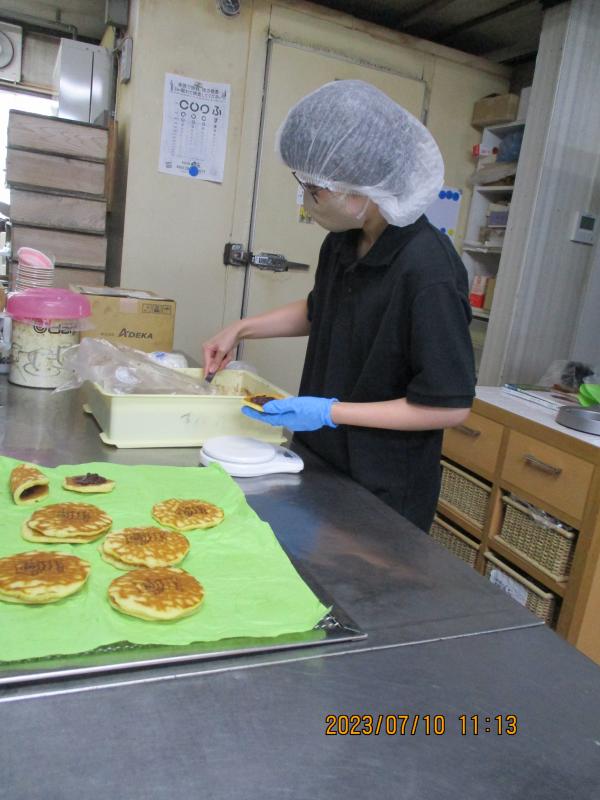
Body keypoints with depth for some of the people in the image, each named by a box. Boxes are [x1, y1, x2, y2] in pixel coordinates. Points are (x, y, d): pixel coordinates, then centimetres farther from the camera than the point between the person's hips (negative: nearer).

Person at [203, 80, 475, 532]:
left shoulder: (428, 272, -27)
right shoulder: (343, 243, -2)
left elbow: (451, 406, -23)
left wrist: (331, 412, -24)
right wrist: (240, 329, 8)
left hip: (383, 494, -7)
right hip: (321, 462, 8)